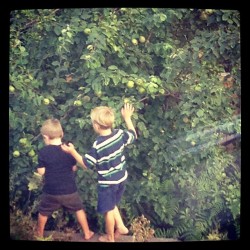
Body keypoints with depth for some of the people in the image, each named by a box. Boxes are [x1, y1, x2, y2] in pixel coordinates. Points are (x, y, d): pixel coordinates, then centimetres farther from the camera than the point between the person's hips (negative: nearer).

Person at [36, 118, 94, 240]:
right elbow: (74, 168, 2)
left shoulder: (43, 152, -14)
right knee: (79, 209, 20)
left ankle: (39, 234, 40)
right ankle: (87, 233, 28)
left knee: (43, 212, 22)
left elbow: (41, 171, -8)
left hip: (51, 191, -1)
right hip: (69, 190, 1)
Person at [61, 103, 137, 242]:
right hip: (122, 178, 6)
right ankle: (121, 227, 33)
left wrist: (72, 151, -9)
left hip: (108, 183, -6)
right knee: (112, 205, 29)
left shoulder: (98, 146, -28)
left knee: (108, 210, 14)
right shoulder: (120, 134, -12)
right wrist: (127, 118, 17)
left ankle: (110, 238, 32)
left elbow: (86, 164, -16)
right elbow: (134, 135, 9)